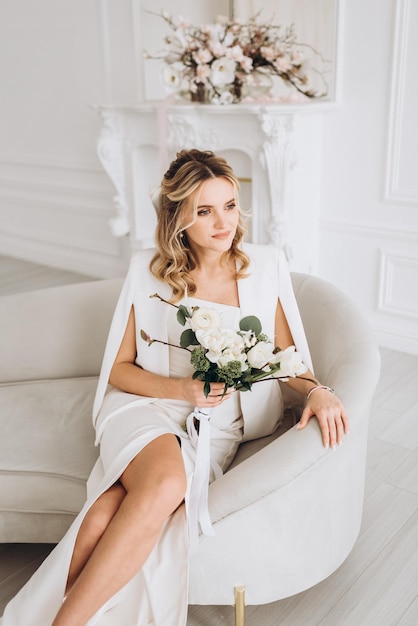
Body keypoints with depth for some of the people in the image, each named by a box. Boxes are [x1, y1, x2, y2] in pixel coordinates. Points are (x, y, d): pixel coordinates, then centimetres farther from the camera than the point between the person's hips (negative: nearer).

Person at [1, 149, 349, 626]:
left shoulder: (265, 267, 3)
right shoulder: (148, 270, 1)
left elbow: (284, 356, 11)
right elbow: (118, 368, 5)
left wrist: (316, 389, -10)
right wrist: (181, 388, -12)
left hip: (216, 424, 1)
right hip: (145, 405, 0)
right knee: (164, 484, -35)